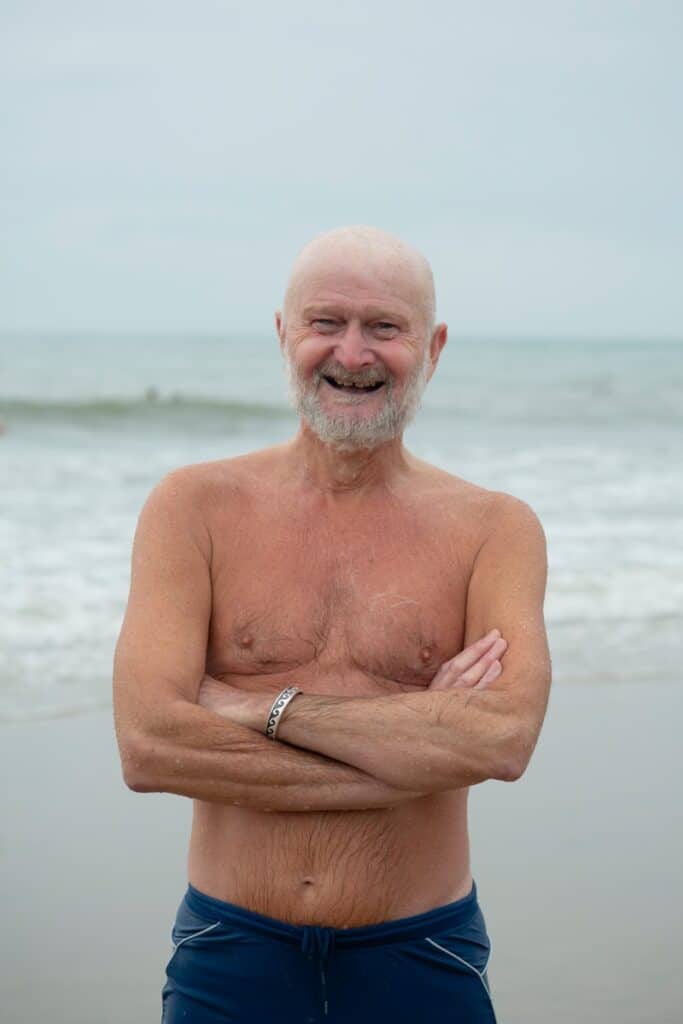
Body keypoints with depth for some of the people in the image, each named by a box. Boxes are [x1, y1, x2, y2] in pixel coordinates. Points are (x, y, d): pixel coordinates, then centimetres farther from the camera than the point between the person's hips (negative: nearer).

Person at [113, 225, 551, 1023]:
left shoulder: (493, 529, -2)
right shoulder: (195, 507, -2)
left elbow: (506, 739, -18)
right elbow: (148, 746, -15)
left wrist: (268, 706, -17)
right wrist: (418, 749, -16)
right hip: (230, 960, 0)